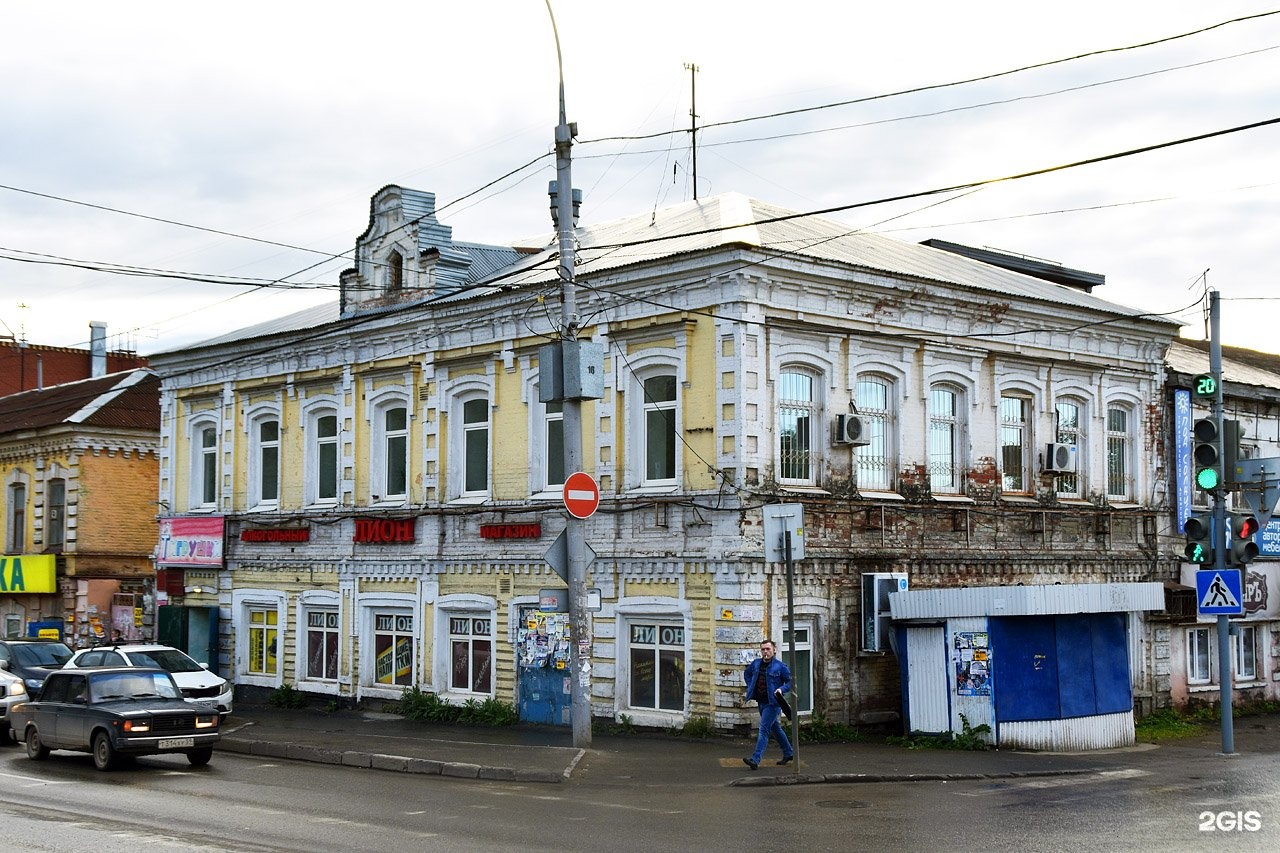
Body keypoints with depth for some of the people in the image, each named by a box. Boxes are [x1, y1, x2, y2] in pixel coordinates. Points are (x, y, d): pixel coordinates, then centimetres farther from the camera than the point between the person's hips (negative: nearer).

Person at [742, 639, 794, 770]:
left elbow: (790, 682, -5)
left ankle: (755, 759, -18)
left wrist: (782, 689, -22)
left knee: (764, 729, -13)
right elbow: (747, 674, 24)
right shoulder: (756, 663, 6)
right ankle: (788, 753, 34)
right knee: (775, 728, 18)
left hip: (773, 703, -7)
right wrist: (751, 687, 11)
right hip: (761, 702, 7)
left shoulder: (780, 666, -10)